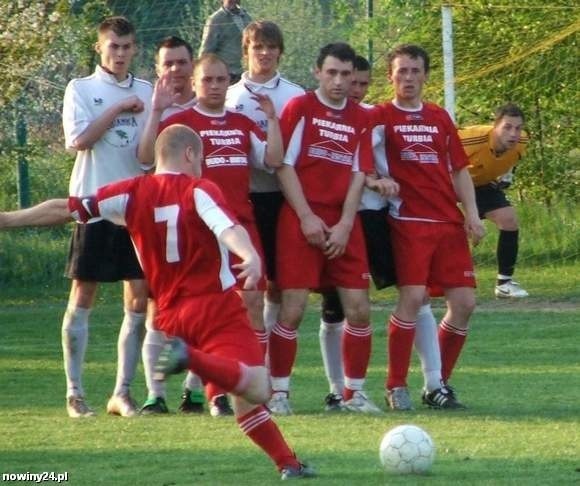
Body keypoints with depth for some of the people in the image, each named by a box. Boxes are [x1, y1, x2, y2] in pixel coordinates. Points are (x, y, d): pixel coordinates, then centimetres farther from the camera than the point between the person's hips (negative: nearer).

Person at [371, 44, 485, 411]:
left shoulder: (440, 118, 17)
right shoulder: (381, 117, 3)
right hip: (409, 222, -5)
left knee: (464, 302, -1)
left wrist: (471, 213, 9)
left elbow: (459, 169, 19)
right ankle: (396, 387, -8)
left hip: (449, 223, 5)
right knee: (413, 297, -18)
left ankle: (440, 384, 13)